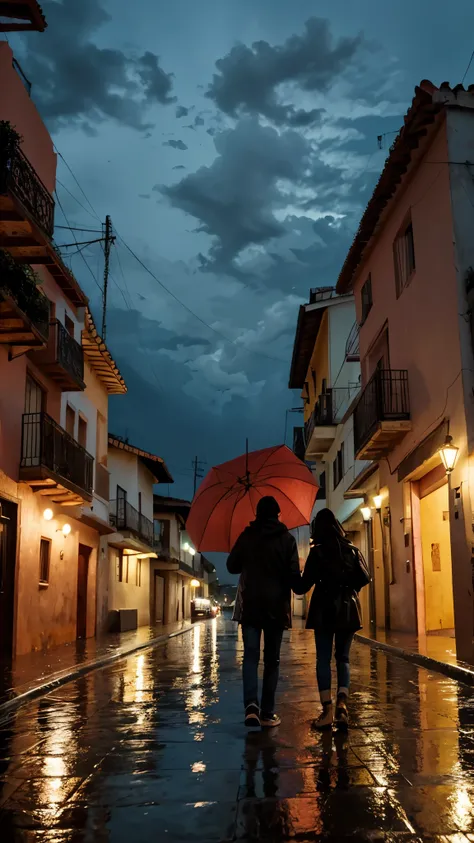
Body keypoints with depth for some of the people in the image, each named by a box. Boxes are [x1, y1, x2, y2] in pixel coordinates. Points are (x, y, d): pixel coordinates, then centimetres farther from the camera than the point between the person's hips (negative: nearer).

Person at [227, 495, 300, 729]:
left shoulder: (246, 537, 2)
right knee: (272, 659, 8)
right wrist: (288, 588, 14)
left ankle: (251, 704, -20)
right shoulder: (286, 539, -1)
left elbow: (232, 566, 7)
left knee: (251, 656, 1)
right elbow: (294, 573, -6)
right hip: (276, 605, 0)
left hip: (250, 604, 0)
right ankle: (267, 713, 8)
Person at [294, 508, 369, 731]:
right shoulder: (352, 550, 2)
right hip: (347, 609, 3)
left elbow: (303, 586, -7)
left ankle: (327, 709, -5)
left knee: (323, 659, 3)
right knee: (343, 658, 10)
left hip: (324, 610, -2)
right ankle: (342, 705, -8)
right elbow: (364, 578, 0)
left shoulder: (317, 552, -6)